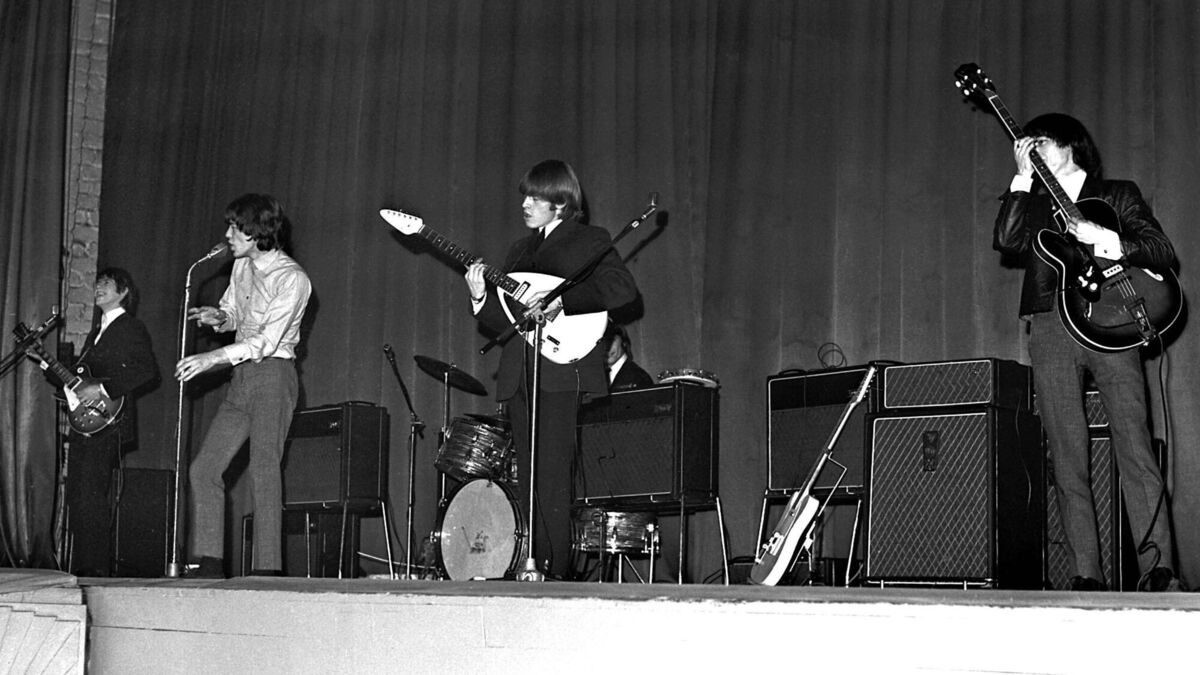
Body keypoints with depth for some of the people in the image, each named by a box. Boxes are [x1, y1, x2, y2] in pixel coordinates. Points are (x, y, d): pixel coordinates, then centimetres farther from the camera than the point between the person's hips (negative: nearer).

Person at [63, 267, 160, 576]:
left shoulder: (132, 328, -2)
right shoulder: (97, 331, 24)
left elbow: (148, 374, -15)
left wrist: (103, 389, -18)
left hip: (107, 424, -9)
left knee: (90, 498, -16)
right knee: (76, 497, 6)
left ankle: (95, 568, -14)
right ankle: (80, 571, 11)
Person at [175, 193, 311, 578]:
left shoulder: (291, 278, -13)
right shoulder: (242, 267, 11)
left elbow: (266, 342, -19)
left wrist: (212, 358, -24)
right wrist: (218, 318, 2)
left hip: (273, 374, -8)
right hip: (241, 376, 8)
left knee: (263, 472, -11)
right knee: (203, 469, 2)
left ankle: (265, 571, -7)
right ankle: (209, 566, 4)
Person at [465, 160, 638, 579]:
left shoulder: (590, 241, 4)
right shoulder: (520, 251, 24)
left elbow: (623, 289, -13)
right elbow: (503, 320, 21)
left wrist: (564, 299, -19)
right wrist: (481, 297, 1)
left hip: (563, 372, -7)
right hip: (520, 375, 7)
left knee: (552, 478, -13)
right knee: (529, 481, 5)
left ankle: (555, 571, -13)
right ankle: (534, 569, 8)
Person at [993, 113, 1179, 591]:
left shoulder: (1117, 194, 16)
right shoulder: (1033, 204, 21)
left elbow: (1164, 252, 7)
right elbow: (1006, 241, 1)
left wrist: (1106, 240, -8)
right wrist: (1023, 178, 2)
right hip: (1051, 330, 2)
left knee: (1134, 449, -12)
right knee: (1067, 459, -3)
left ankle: (1158, 568, -14)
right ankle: (1086, 576, -2)